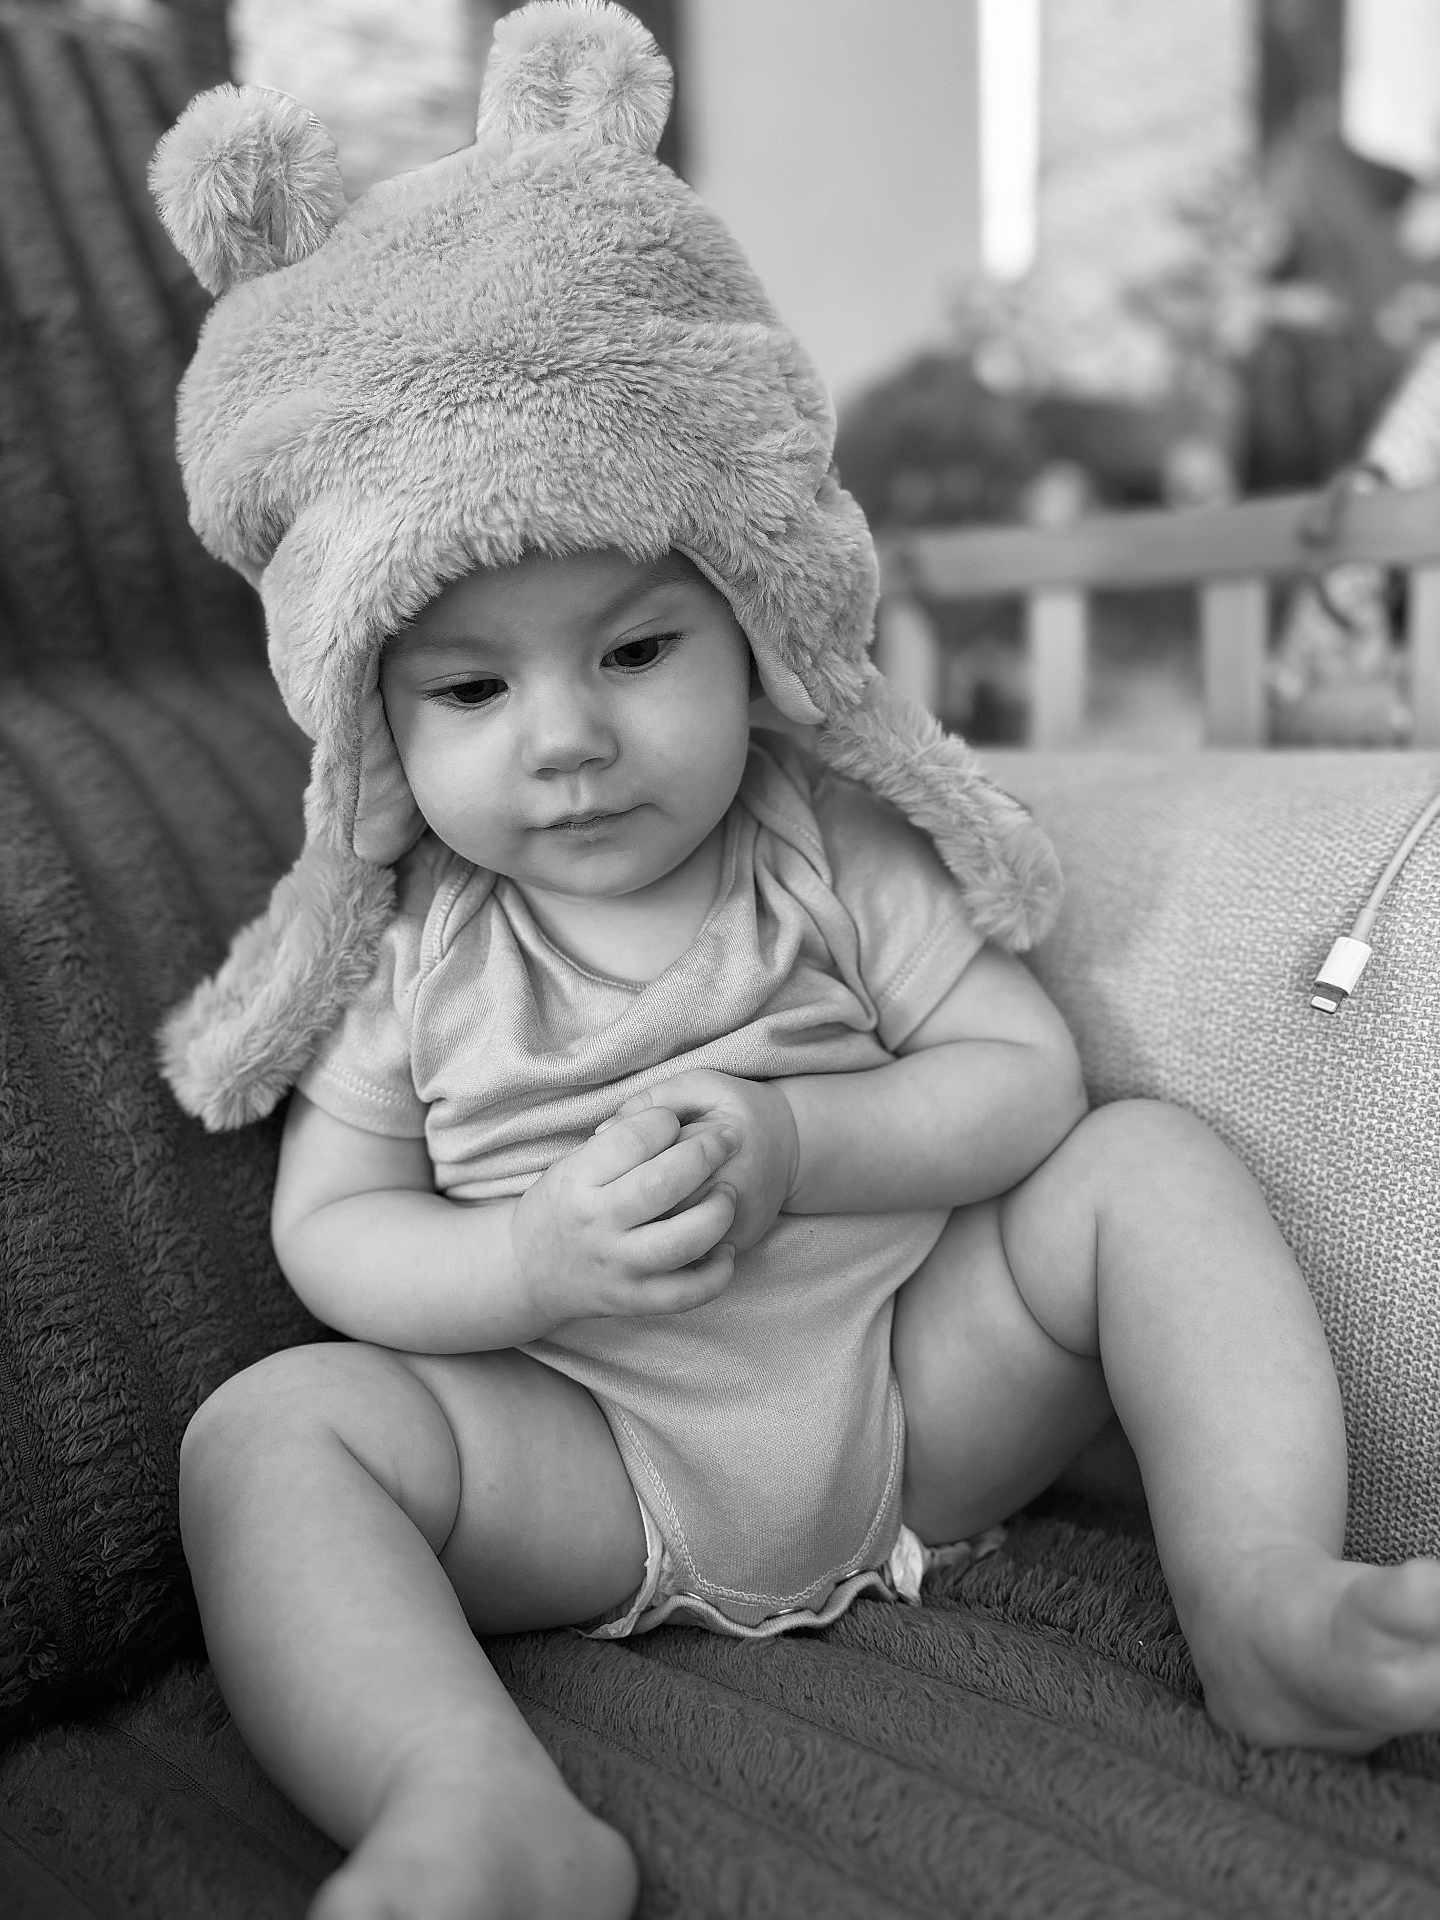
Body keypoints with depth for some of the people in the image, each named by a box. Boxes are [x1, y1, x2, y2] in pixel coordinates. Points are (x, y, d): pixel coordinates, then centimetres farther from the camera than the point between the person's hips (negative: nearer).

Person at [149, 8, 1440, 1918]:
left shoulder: (836, 848, -5)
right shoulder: (404, 945, -3)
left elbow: (1027, 1073, -7)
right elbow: (331, 1228, -3)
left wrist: (794, 1147, -24)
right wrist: (535, 1263, -23)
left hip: (916, 1385, 1)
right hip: (600, 1470, 0)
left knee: (1151, 1163, -15)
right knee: (267, 1429, -22)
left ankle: (1266, 1594, -18)